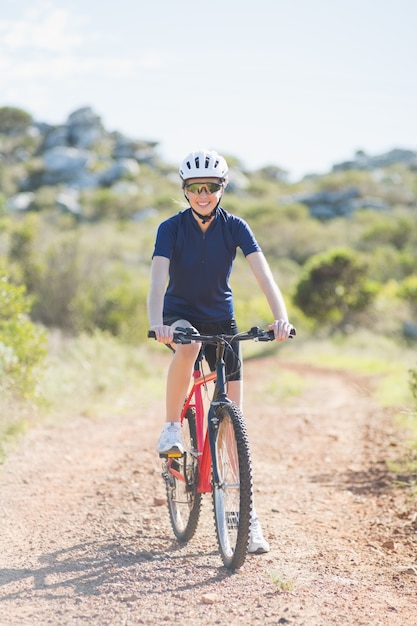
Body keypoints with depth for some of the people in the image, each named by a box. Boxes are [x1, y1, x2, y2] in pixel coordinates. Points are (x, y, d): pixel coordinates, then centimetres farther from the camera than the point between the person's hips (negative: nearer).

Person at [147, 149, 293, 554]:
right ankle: (171, 429, -18)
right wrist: (156, 323, -44)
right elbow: (158, 279, -26)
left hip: (221, 320, 2)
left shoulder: (234, 227, -10)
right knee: (188, 346, -40)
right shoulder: (172, 228, -13)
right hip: (180, 316, -2)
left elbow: (263, 273, -21)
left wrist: (281, 317, -38)